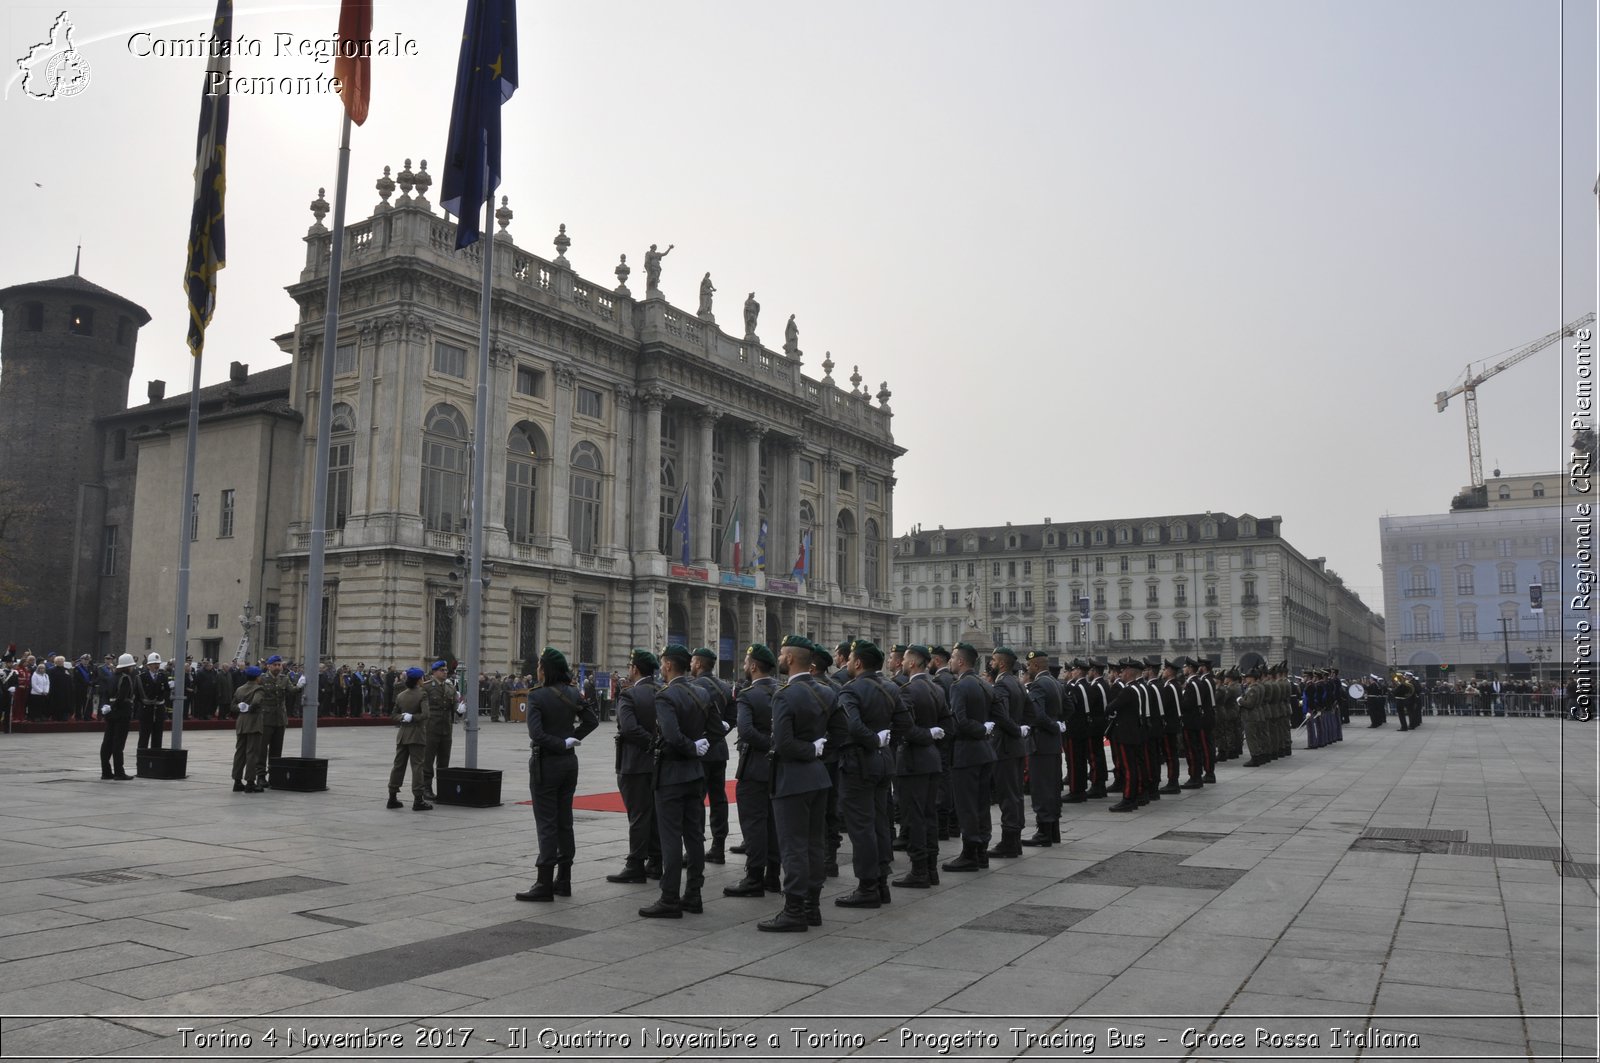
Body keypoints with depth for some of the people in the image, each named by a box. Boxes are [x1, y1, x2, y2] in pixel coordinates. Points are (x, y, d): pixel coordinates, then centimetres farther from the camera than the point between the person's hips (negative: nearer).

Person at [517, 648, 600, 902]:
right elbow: (592, 720, 9)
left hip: (546, 763, -6)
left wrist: (562, 743, -11)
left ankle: (545, 884, 0)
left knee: (546, 823, -2)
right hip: (569, 761, 6)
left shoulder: (537, 695, -16)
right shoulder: (572, 694, 3)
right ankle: (564, 880, 19)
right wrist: (572, 738, 5)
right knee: (565, 821, 13)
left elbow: (536, 734, -23)